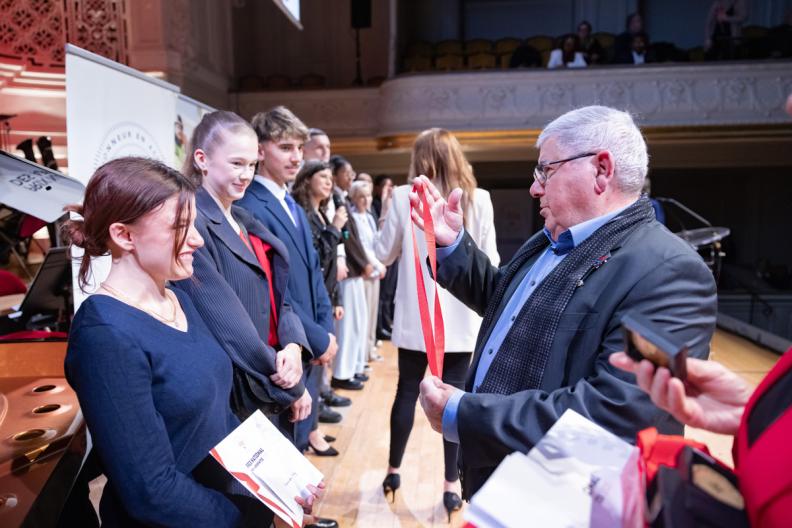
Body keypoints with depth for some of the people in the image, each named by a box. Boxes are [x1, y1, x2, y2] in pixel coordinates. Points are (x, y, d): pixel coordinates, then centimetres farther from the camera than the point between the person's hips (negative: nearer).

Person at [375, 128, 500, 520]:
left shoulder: (403, 197, -4)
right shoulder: (478, 199, -4)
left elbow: (384, 254, 4)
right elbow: (490, 262, -1)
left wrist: (387, 222, 19)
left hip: (415, 318, 1)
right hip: (460, 318, 0)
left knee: (407, 393, 14)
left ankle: (393, 471, 30)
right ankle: (451, 485, 16)